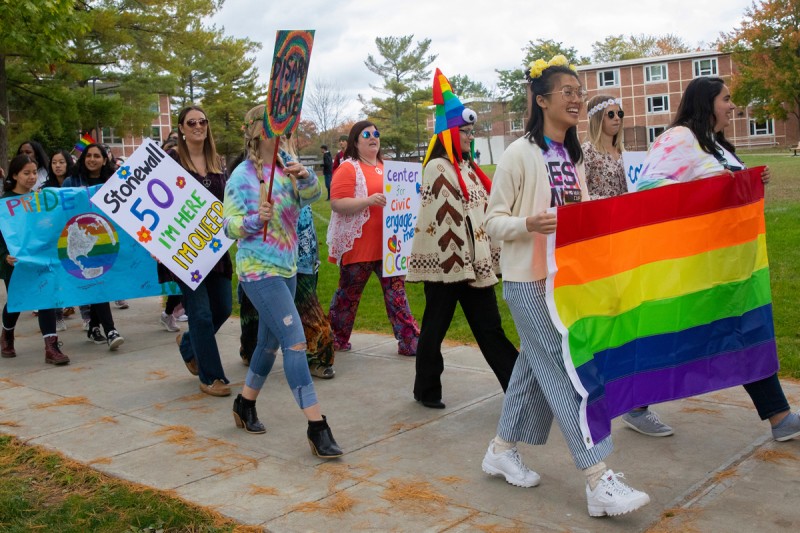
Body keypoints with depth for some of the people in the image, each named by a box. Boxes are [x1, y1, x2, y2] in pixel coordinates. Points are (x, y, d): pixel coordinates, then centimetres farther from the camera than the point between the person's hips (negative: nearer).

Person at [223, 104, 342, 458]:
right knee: (295, 341, -15)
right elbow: (229, 225, -11)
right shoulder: (243, 175, -10)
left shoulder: (285, 169, 7)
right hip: (258, 269, -8)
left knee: (270, 342, 17)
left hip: (286, 268, 8)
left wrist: (305, 177, -27)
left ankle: (245, 404, 37)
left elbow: (312, 196, -7)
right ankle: (317, 426, -13)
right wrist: (255, 220, -29)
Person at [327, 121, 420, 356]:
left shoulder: (385, 167, 13)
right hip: (358, 245, -5)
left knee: (396, 290, 2)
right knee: (349, 293, 9)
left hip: (387, 244, 6)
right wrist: (369, 201, -28)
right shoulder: (348, 168, -8)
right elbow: (336, 203, -18)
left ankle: (409, 341, 4)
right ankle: (336, 339, 27)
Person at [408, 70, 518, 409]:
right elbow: (442, 219, -15)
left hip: (474, 262, 7)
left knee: (490, 328, 8)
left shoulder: (469, 168, 15)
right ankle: (426, 390, 21)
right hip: (445, 262, -7)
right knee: (435, 327, 6)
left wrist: (494, 255, 16)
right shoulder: (437, 168, -9)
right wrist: (460, 258, -16)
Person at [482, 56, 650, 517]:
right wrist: (530, 224, -28)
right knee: (565, 368, -9)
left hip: (566, 275, 8)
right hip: (528, 278, -8)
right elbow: (494, 222, -10)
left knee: (536, 364, 13)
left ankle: (502, 450, 29)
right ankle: (598, 479, -6)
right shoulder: (520, 154, -10)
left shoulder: (573, 156, 13)